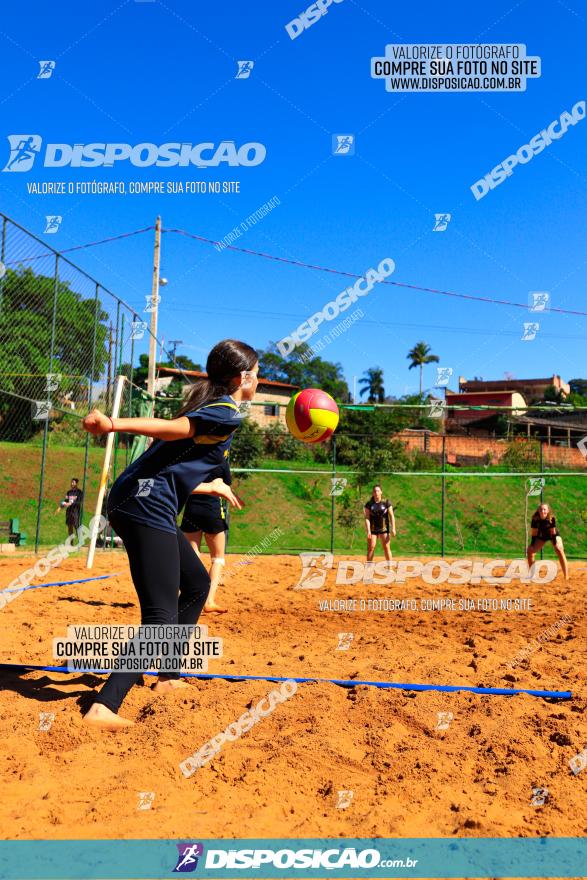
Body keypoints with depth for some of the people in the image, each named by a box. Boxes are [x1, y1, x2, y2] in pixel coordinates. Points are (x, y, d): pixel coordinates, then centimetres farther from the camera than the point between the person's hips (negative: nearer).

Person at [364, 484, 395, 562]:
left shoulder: (386, 502, -1)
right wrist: (368, 531, -12)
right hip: (372, 529, 1)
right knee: (371, 548, -1)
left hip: (384, 529, -1)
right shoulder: (369, 504, 1)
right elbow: (367, 518, -3)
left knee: (386, 548, -4)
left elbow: (391, 516, -2)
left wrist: (393, 528, -10)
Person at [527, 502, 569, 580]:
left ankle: (566, 576, -24)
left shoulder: (552, 518, -30)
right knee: (530, 551, -4)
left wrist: (555, 544, -22)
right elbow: (534, 532, -18)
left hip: (554, 535, -3)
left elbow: (553, 531, -22)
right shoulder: (535, 519, -26)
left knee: (559, 550, -24)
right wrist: (532, 545, -19)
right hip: (541, 535, 3)